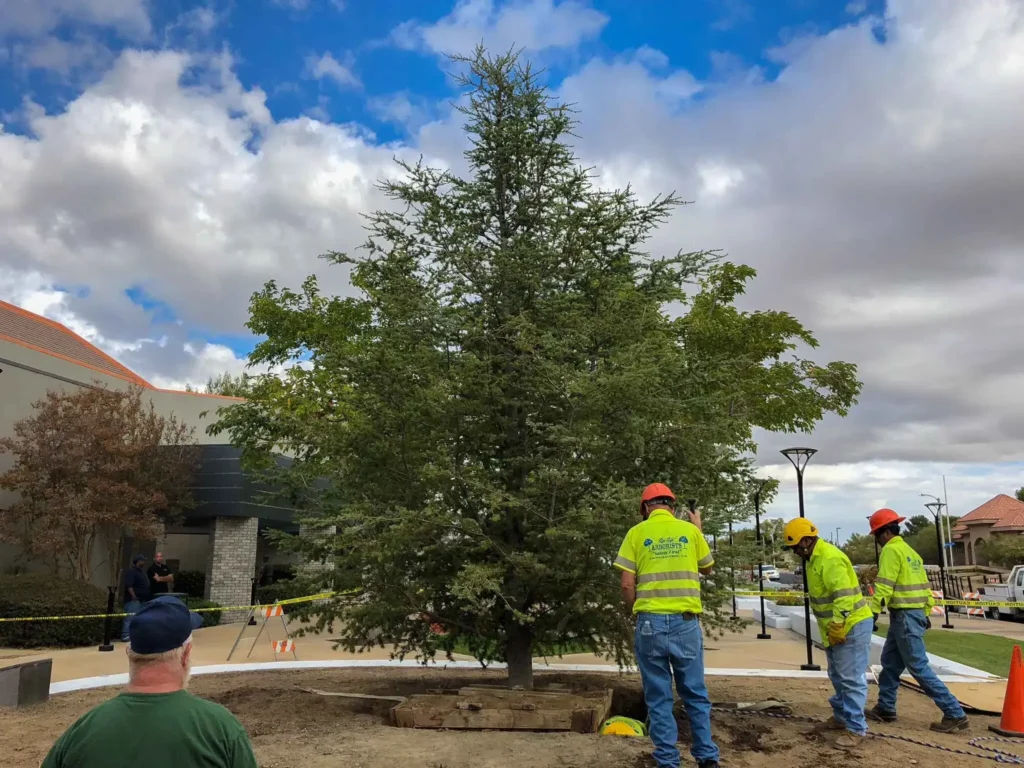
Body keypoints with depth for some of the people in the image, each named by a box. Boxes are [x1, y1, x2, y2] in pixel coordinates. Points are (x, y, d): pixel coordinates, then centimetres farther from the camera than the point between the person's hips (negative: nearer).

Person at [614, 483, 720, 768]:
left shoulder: (637, 533, 0)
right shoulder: (689, 531, 4)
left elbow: (627, 585, -4)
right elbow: (707, 567, 21)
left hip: (651, 622, -1)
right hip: (686, 622, 1)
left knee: (659, 697, 7)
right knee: (695, 693, 13)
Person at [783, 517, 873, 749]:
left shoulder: (829, 558, -24)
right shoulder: (814, 558, 10)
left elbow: (844, 596, -29)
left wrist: (837, 628, -25)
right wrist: (831, 629, 21)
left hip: (851, 626, -11)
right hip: (835, 628, 11)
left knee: (851, 679, -5)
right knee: (838, 677, 21)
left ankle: (856, 729, 2)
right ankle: (841, 716, 35)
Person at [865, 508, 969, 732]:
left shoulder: (891, 550, -13)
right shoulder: (909, 550, 16)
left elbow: (884, 586, -20)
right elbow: (924, 584, 19)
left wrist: (874, 611, -18)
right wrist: (926, 612, 22)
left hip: (904, 615, -10)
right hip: (915, 613, 10)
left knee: (918, 667, -5)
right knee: (890, 662, 16)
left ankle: (954, 714, -3)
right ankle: (885, 709, 22)